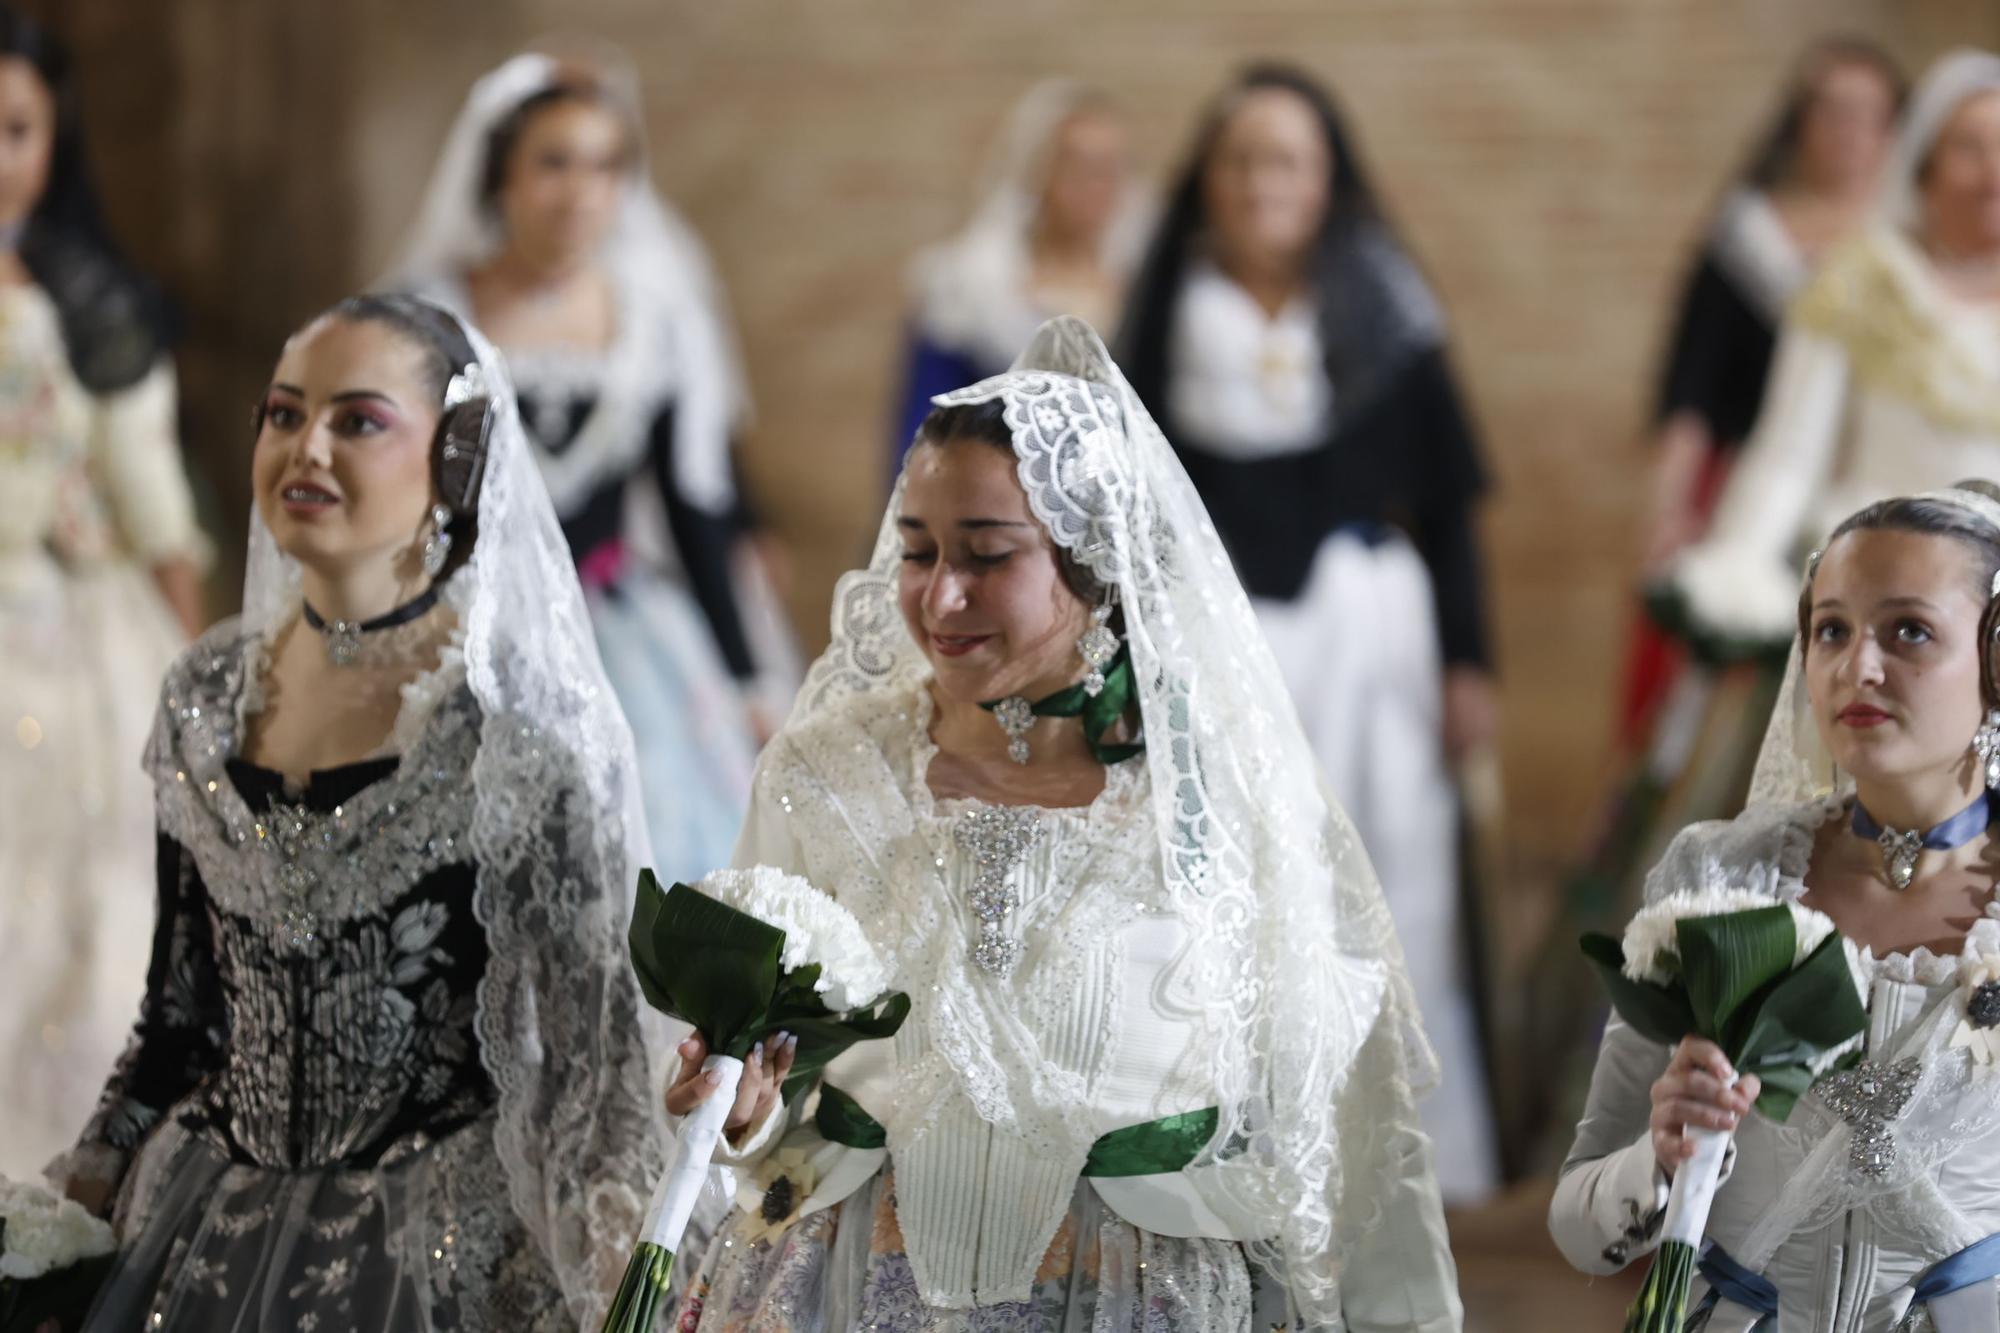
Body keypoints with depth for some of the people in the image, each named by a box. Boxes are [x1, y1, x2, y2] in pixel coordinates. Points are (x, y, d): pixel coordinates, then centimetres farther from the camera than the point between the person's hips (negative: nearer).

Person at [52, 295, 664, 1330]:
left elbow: (590, 1046, -12)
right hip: (206, 1234, 5)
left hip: (441, 1247, -5)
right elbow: (181, 1001, 12)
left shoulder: (525, 726, -13)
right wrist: (72, 1224, 11)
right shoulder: (209, 694, 3)